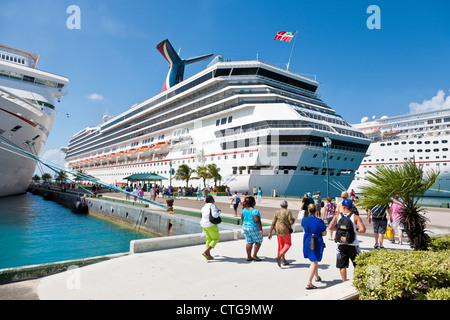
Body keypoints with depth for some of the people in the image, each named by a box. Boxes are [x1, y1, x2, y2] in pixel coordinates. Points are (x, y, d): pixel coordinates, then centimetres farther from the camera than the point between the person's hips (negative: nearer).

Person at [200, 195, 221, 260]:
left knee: (209, 239, 16)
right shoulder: (212, 205, -15)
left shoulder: (204, 207, 10)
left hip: (204, 225, 8)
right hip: (211, 225, -8)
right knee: (216, 239, 5)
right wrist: (219, 212, -6)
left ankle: (208, 255, 16)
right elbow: (215, 215, -27)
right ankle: (206, 252, -6)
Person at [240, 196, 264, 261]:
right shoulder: (255, 211, -21)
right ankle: (254, 255, 11)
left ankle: (249, 257, 18)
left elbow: (242, 218, 11)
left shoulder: (244, 210, 1)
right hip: (254, 229, -7)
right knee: (258, 241, 11)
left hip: (245, 227, 7)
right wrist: (261, 229, -20)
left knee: (249, 242, 14)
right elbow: (257, 221, -24)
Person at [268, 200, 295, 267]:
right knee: (288, 244, 10)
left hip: (278, 230, 5)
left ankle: (284, 261, 22)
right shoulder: (288, 212, -10)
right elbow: (291, 222, -18)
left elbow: (273, 223, -1)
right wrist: (293, 220, 6)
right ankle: (279, 256, -10)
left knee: (281, 244, 16)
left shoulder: (277, 212, 2)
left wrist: (270, 233, 1)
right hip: (285, 230, -5)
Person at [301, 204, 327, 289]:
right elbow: (324, 233, -9)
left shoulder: (304, 220, -4)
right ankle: (309, 283, -4)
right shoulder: (319, 221, -17)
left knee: (314, 261, 25)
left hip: (307, 242, 5)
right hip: (317, 242, -5)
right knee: (314, 262, 2)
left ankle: (317, 277, 45)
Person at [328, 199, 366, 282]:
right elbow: (363, 230, -17)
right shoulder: (356, 217, -6)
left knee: (342, 266, 11)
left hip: (341, 244, 1)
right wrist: (356, 230, 3)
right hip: (352, 245, -1)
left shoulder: (337, 216, -1)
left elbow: (330, 227, -7)